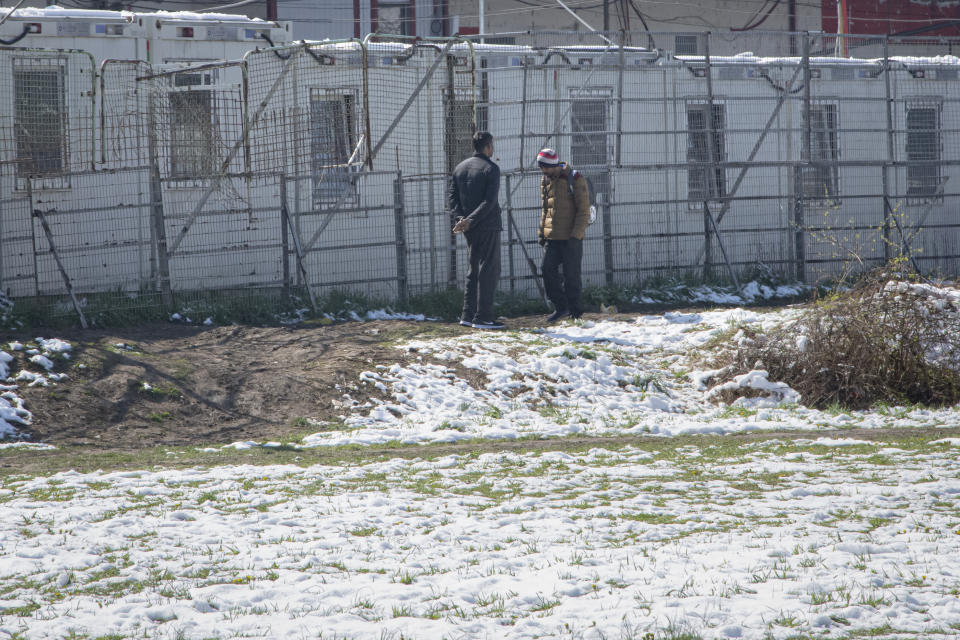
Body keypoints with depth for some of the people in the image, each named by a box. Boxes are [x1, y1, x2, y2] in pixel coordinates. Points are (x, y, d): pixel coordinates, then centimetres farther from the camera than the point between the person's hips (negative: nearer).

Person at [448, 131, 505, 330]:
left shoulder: (460, 168, 11)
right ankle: (483, 317, -7)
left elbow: (452, 196, 6)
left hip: (470, 229, 7)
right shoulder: (491, 168, -11)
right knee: (489, 270, -4)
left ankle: (468, 315, 11)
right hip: (488, 225, -7)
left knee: (474, 269, 14)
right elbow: (489, 201, -19)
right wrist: (470, 221, -19)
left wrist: (460, 218, -6)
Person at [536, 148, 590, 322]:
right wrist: (541, 231, 13)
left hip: (571, 237, -6)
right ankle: (560, 307, 7)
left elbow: (583, 210, -10)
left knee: (571, 275, -1)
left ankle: (575, 312, 10)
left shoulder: (575, 180, -9)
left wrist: (576, 234, -16)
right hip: (552, 236, 6)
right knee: (548, 269, -5)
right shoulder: (546, 181, 10)